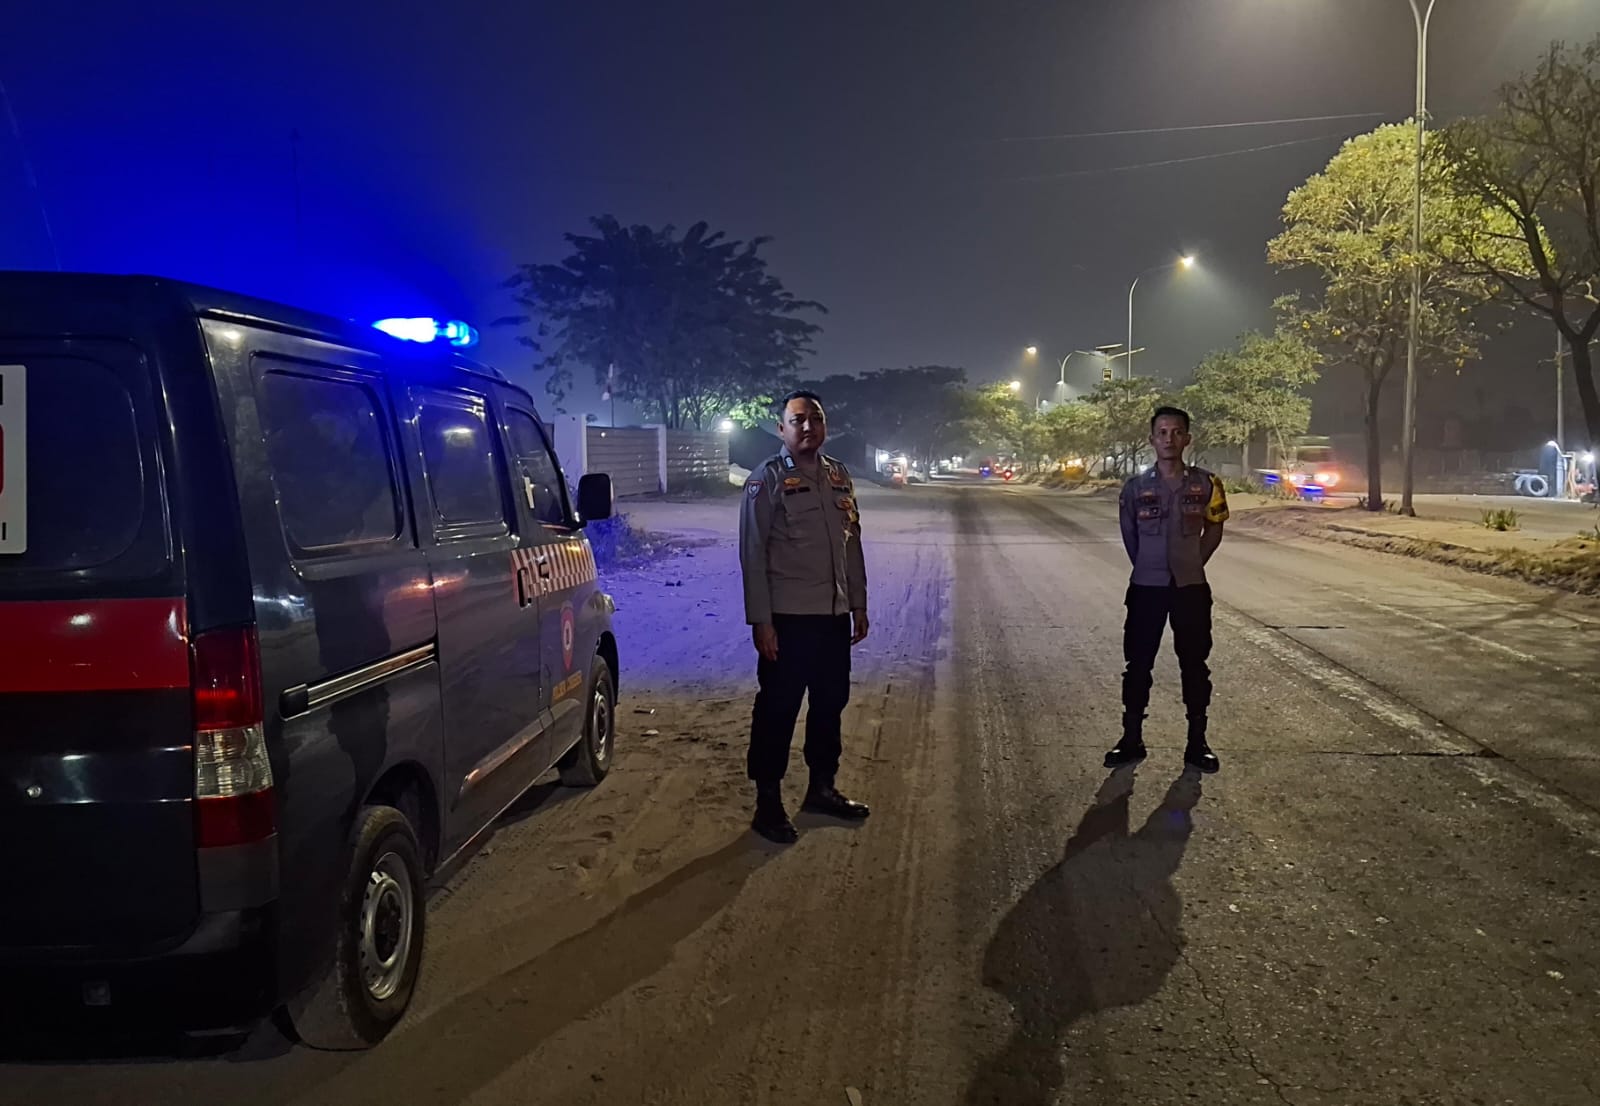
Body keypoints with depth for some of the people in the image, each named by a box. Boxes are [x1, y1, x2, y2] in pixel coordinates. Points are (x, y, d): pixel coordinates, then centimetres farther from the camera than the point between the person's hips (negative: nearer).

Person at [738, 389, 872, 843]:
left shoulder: (839, 476, 11)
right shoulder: (768, 479, -8)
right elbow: (752, 553, -11)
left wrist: (858, 605, 14)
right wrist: (761, 621, -15)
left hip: (834, 614, 7)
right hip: (788, 617, -7)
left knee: (831, 702, 16)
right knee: (778, 709, 0)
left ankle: (822, 788, 32)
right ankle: (768, 804, 11)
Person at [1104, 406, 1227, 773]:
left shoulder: (1206, 484, -2)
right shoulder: (1136, 487, -2)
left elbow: (1214, 530, 11)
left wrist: (1192, 565, 8)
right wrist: (1149, 568, 11)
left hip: (1191, 587, 0)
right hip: (1146, 587, 0)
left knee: (1195, 665, 6)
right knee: (1138, 664, 5)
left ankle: (1197, 743, 16)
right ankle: (1132, 740, 16)